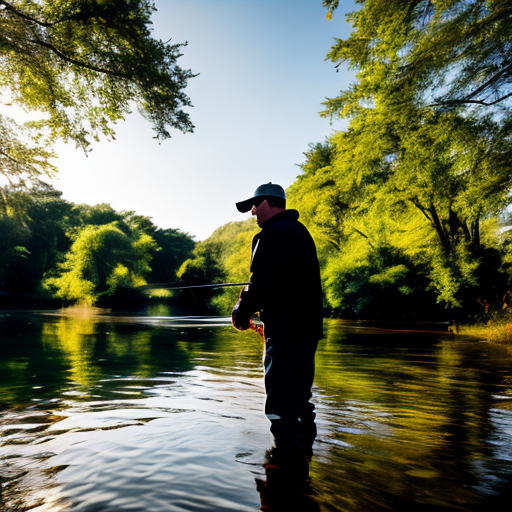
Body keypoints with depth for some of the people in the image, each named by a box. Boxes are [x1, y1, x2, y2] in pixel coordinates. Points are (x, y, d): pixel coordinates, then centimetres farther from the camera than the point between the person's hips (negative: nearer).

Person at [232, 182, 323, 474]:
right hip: (309, 329, 10)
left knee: (282, 407, -4)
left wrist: (241, 313, -4)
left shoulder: (272, 235, -13)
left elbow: (261, 284, -21)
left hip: (286, 333, -10)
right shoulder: (301, 232, 18)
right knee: (300, 401, 22)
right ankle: (304, 453, 36)